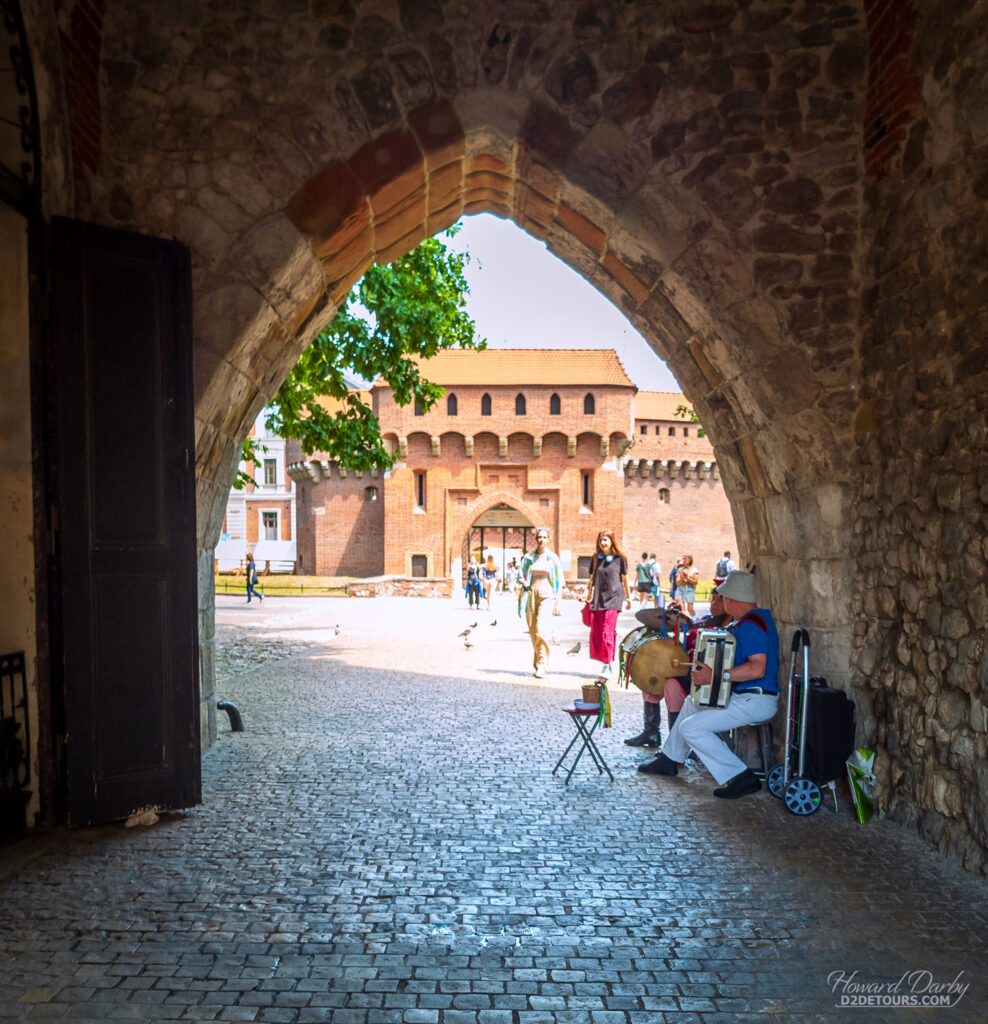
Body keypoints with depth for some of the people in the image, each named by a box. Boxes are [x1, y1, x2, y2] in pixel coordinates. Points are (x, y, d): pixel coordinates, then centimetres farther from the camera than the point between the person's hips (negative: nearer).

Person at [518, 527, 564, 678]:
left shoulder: (553, 558, 3)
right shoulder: (528, 557, 8)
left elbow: (559, 582, 6)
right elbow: (521, 575, 16)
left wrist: (557, 603, 2)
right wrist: (523, 582, -8)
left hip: (547, 595, -3)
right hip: (531, 594, 3)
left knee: (541, 629, -18)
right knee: (533, 631, 3)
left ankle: (542, 665, -15)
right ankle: (538, 661, 20)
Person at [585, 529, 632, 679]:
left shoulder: (619, 559, 3)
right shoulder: (596, 558, 12)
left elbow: (625, 579, 9)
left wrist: (628, 598, 11)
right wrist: (589, 595, 12)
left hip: (613, 599, -4)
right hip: (597, 599, 4)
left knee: (607, 632, -12)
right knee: (596, 632, 2)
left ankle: (606, 666, -12)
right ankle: (606, 662, 14)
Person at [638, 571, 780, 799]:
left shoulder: (750, 624, -21)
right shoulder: (760, 616, 12)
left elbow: (758, 668, -31)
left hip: (754, 701, -11)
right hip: (744, 696, 11)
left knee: (691, 727, -16)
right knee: (692, 702, 26)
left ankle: (740, 778, -13)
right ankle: (669, 760, 35)